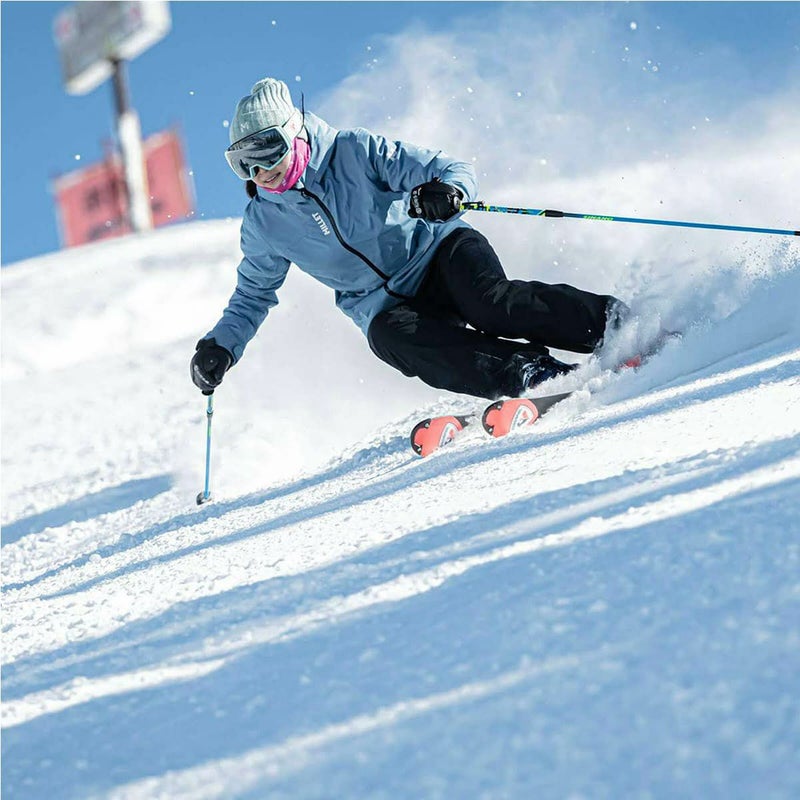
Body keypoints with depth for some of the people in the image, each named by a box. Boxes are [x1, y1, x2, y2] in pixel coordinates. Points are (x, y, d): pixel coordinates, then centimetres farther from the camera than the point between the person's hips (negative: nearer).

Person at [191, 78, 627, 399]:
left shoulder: (354, 151, -9)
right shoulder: (263, 224, 2)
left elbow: (456, 171, -10)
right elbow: (252, 295, 19)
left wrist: (445, 190, -34)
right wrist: (220, 346, 3)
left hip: (437, 249, -3)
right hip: (387, 303, 3)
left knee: (488, 303, -35)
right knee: (392, 336, -33)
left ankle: (614, 321, -30)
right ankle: (532, 374, -41)